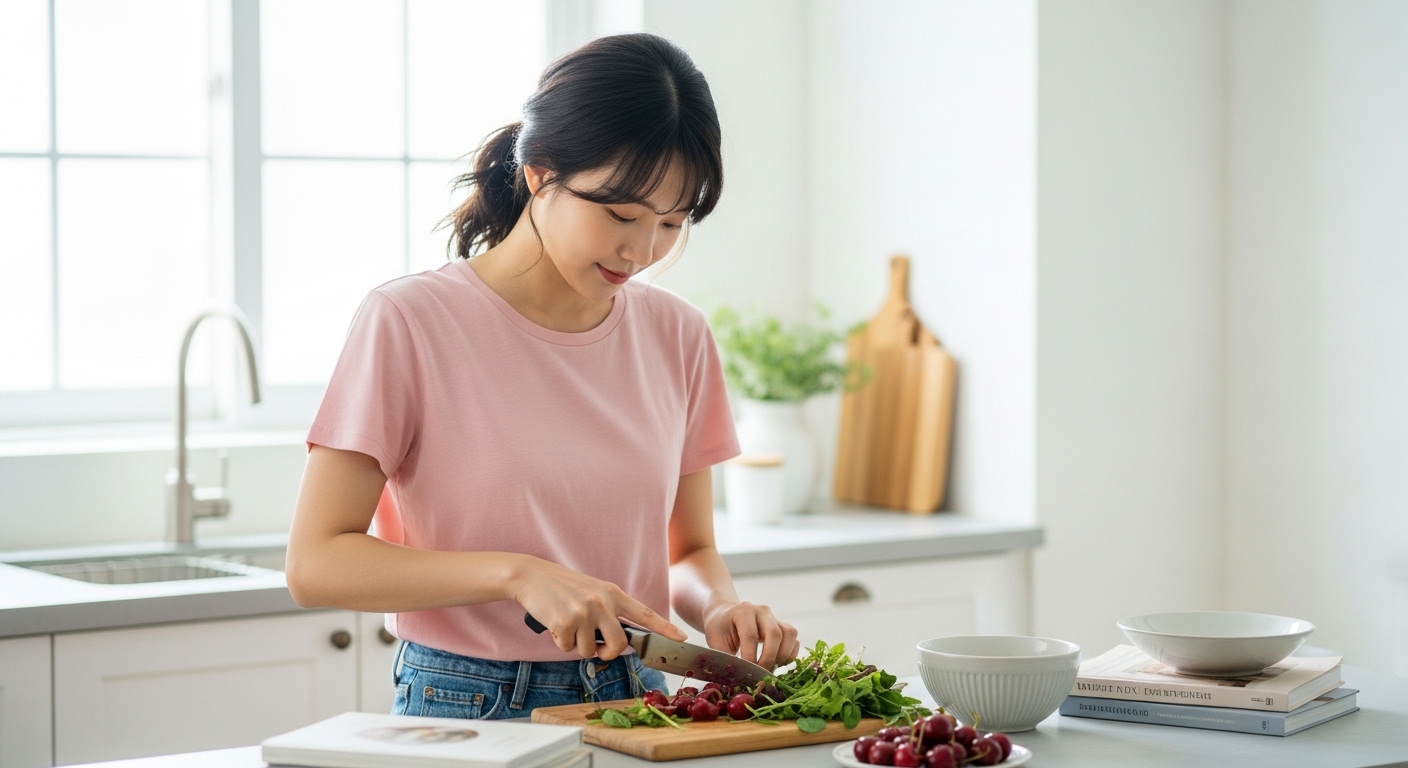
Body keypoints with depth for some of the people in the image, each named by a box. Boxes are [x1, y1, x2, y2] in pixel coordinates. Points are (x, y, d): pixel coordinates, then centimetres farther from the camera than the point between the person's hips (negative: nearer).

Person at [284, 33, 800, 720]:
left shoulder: (676, 334, 6)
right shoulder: (409, 322, -9)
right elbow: (315, 565, -12)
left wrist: (720, 608, -7)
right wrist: (518, 574, -22)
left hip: (635, 700, 4)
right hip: (466, 710, -4)